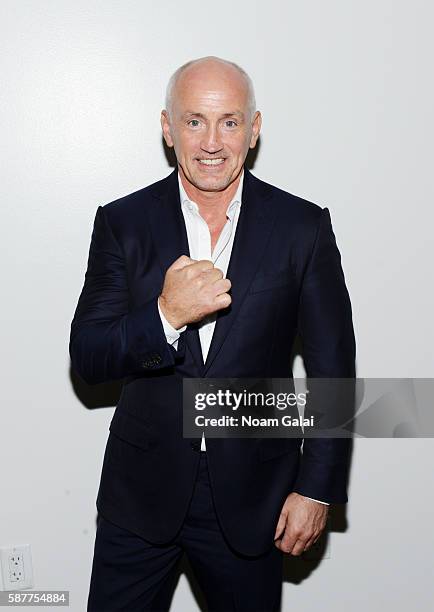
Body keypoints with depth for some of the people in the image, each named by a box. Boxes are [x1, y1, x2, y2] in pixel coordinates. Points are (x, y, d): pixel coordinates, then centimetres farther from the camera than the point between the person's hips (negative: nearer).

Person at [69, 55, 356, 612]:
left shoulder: (303, 227, -5)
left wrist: (317, 488, -3)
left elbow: (333, 367, -1)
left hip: (251, 498, 0)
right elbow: (86, 360, -7)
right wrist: (167, 314, -25)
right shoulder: (122, 223, -4)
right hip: (142, 491, 1)